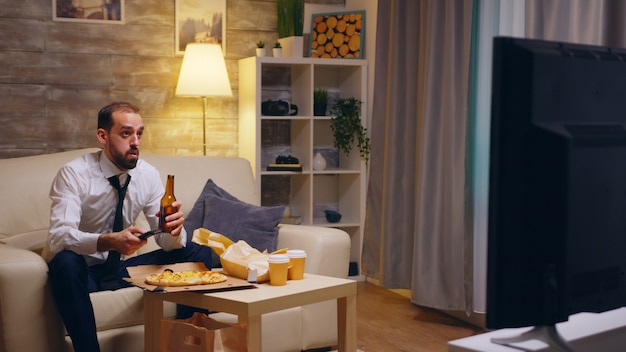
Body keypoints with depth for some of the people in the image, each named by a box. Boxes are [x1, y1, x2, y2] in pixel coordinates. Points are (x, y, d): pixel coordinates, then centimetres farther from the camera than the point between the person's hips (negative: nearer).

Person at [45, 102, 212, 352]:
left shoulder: (148, 174, -3)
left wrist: (174, 228, -29)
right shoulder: (74, 174, -17)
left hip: (120, 267, 5)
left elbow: (166, 240, -3)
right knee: (65, 261, -40)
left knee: (200, 254, -9)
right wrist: (108, 241, -48)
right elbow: (59, 236, -30)